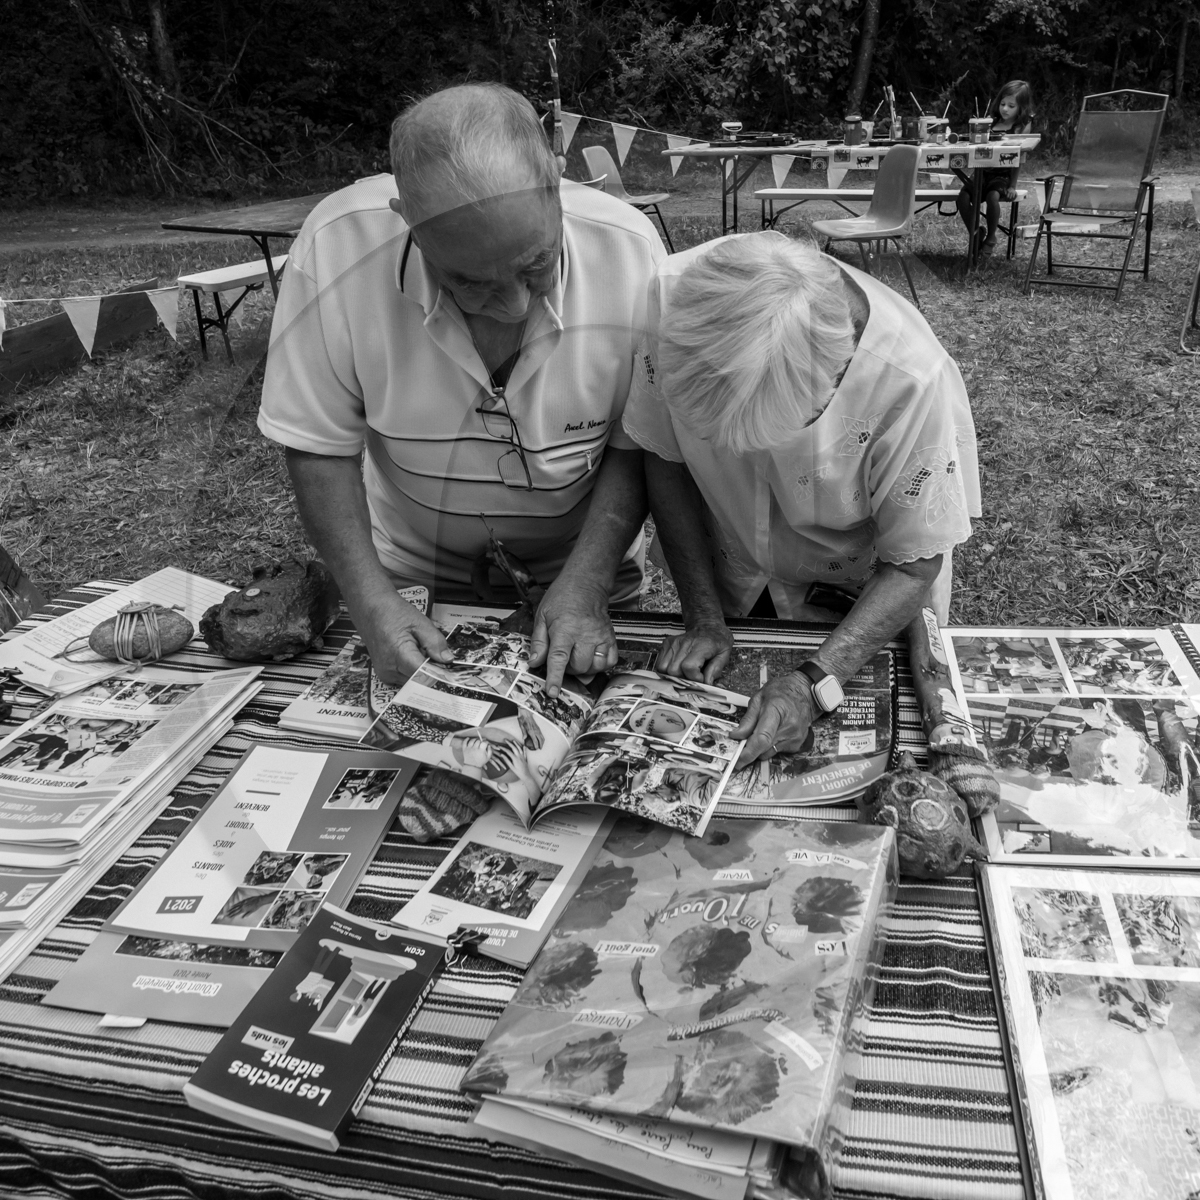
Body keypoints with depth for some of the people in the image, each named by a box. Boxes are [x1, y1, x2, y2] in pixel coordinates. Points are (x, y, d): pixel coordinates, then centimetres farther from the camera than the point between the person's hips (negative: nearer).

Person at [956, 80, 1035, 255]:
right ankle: (976, 234, -1)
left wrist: (1012, 186, -11)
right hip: (983, 172, 4)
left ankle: (990, 238, -9)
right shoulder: (991, 121, 12)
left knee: (992, 196, -34)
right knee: (963, 197, -24)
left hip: (1003, 175, -4)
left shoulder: (1023, 126, 0)